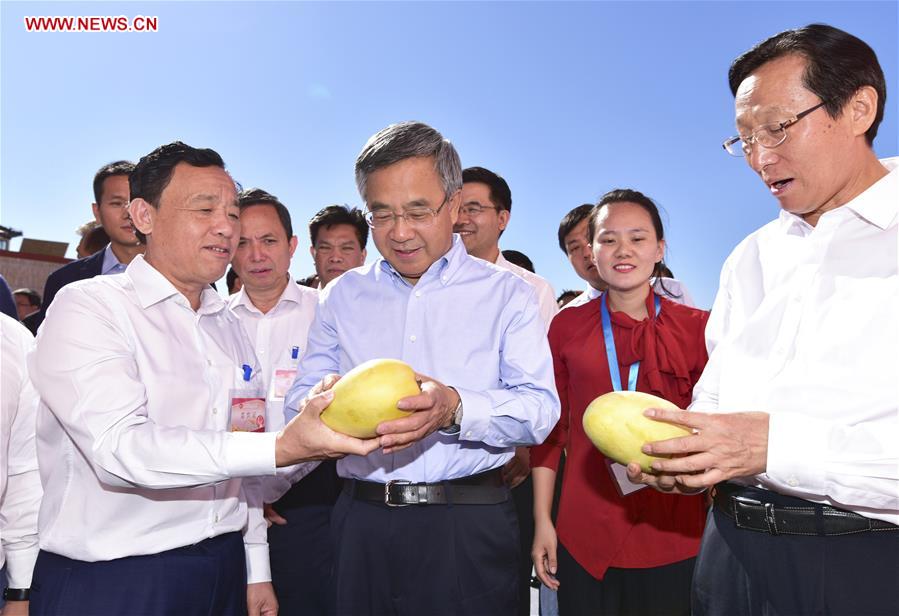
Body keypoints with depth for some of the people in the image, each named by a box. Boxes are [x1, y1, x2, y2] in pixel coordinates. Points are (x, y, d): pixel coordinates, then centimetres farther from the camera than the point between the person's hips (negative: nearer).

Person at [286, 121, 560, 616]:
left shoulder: (506, 294, 1)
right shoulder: (342, 296, 10)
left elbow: (540, 408, -8)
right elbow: (302, 398, 5)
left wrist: (455, 409, -27)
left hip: (470, 525, -2)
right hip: (362, 524, 3)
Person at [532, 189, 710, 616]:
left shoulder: (696, 327, -2)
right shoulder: (567, 325, 1)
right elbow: (550, 429, 4)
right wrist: (542, 521, 3)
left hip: (674, 536, 0)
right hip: (583, 537, 1)